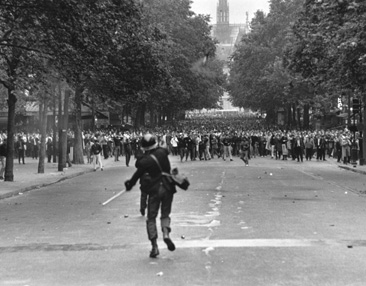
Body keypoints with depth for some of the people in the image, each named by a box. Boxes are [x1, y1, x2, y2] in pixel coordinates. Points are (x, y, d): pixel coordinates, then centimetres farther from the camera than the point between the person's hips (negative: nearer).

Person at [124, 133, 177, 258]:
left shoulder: (145, 161, -12)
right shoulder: (162, 152, -4)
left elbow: (138, 174, -3)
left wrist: (130, 184, 15)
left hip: (154, 190, -3)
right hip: (167, 188, 3)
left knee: (151, 218, 9)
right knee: (165, 214, 17)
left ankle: (154, 246, 4)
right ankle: (166, 233, -12)